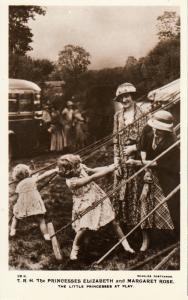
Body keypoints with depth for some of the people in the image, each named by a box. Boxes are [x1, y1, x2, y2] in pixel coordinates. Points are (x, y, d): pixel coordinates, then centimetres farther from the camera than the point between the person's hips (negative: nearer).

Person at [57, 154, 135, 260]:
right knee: (83, 228, -13)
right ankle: (75, 249, 17)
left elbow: (93, 170, 2)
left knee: (113, 220, 6)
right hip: (85, 204, -6)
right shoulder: (71, 181, -30)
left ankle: (125, 243, 21)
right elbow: (92, 177, -32)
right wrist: (109, 170, -28)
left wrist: (108, 167, -13)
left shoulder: (80, 168, -12)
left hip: (98, 197, 6)